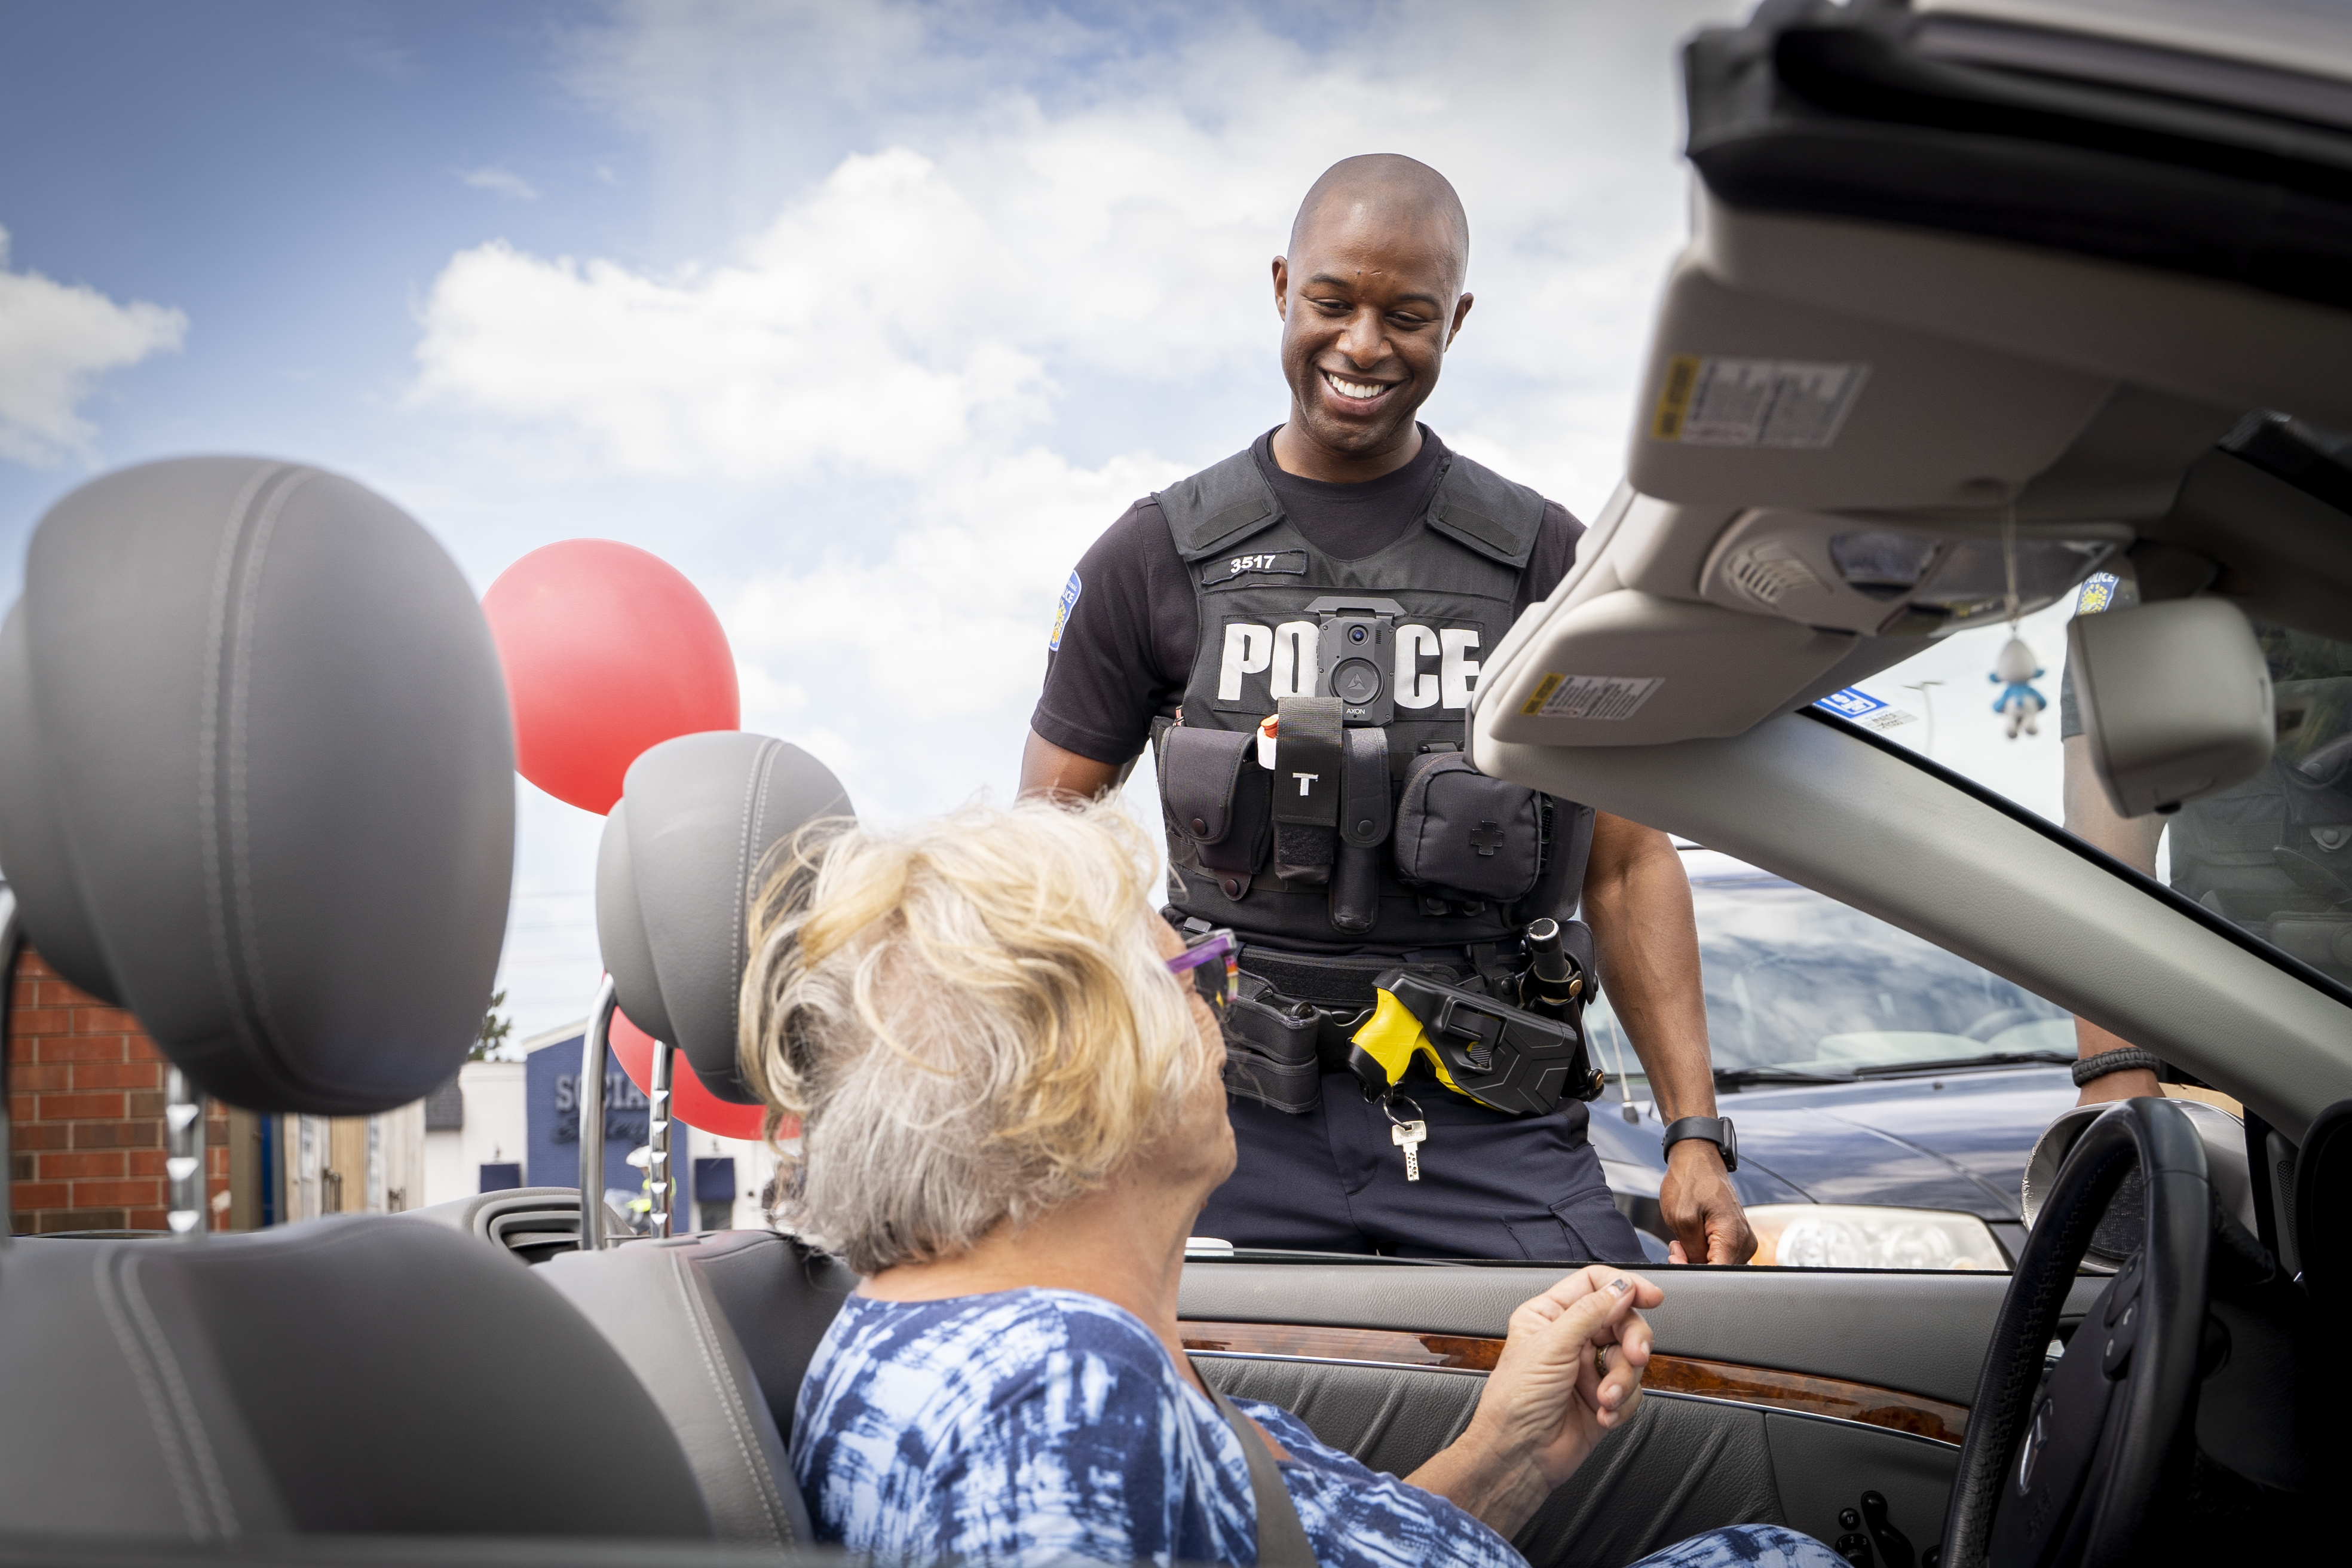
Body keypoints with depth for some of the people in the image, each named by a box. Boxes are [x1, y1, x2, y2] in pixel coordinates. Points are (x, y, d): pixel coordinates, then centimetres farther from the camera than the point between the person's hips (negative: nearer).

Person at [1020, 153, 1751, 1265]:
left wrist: (1695, 1134, 0)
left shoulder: (1545, 559, 7)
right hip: (1240, 1123, 0)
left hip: (1492, 1130, 1)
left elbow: (1628, 863, 8)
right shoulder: (1157, 559, 5)